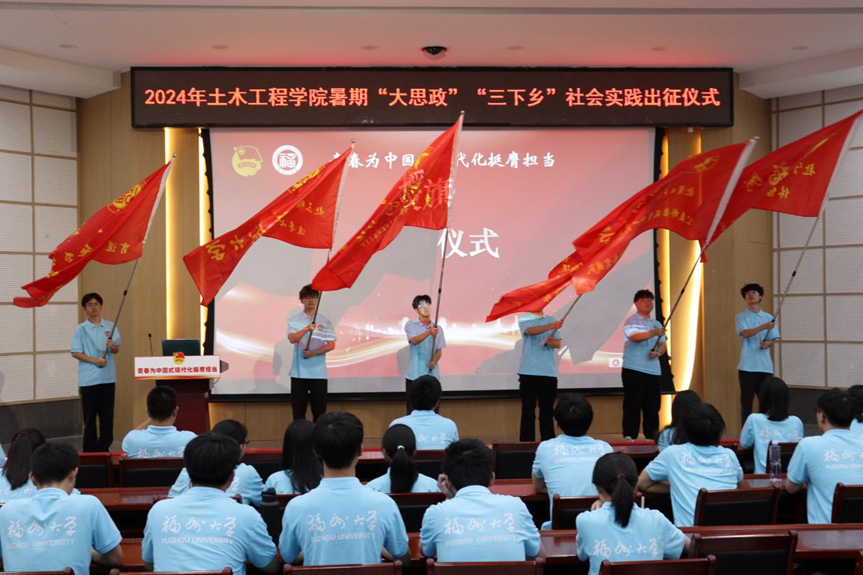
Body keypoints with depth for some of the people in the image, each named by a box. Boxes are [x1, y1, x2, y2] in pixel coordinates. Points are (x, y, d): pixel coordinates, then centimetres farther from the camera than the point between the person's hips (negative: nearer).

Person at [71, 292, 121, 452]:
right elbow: (75, 353, -4)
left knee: (107, 414, 5)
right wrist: (95, 360, -15)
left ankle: (104, 448, 13)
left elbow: (116, 350, 9)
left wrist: (112, 346, -14)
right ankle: (90, 450, 10)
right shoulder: (81, 329, -1)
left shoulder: (110, 326, 6)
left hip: (108, 377, 2)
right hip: (89, 378, -2)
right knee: (90, 415, 3)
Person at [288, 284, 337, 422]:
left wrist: (313, 353, -13)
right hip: (299, 372, 0)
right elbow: (292, 339, -12)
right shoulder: (294, 320, 4)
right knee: (298, 409, 2)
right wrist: (307, 329, -29)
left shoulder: (325, 322, 6)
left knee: (320, 410, 3)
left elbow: (331, 345, -1)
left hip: (319, 373, 1)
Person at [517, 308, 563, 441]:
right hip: (529, 371, -3)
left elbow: (558, 344, 7)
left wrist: (550, 341, -17)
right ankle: (527, 443, 3)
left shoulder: (551, 320, 12)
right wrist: (551, 327, -38)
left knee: (547, 410, 6)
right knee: (528, 409, -1)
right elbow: (531, 331, -22)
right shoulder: (524, 319, 0)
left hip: (549, 372, 3)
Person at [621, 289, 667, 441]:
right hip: (633, 369, -6)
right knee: (633, 405, -6)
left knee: (652, 406, 7)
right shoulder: (631, 320, -2)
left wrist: (657, 352, -6)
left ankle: (651, 437, 14)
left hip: (653, 371, 6)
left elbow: (663, 345, 15)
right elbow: (635, 337, -20)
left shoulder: (657, 324, 18)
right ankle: (629, 437, -3)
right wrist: (653, 333, -29)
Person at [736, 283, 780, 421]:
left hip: (765, 365, 3)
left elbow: (772, 340, 12)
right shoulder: (741, 317, 2)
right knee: (746, 400, -1)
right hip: (747, 366, -3)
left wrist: (767, 344, -12)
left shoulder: (768, 317, 11)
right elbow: (745, 333, -16)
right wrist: (764, 327, -30)